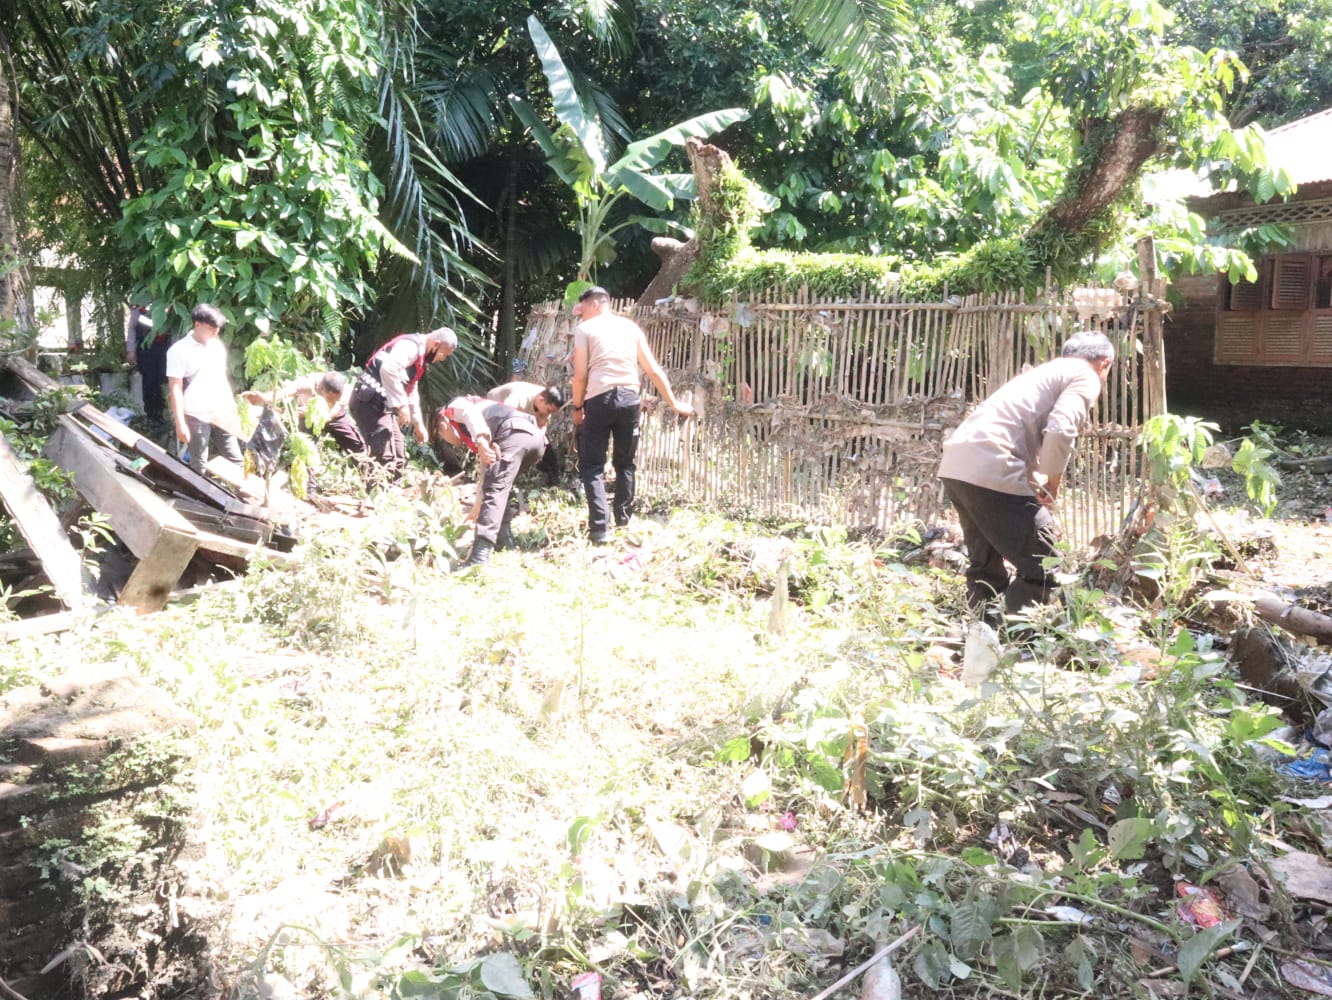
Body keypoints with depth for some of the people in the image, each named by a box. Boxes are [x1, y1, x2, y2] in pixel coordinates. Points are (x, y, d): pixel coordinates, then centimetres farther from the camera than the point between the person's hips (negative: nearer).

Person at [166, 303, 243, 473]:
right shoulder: (179, 350, -11)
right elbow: (175, 389, -12)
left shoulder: (218, 346, 8)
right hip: (196, 416, -5)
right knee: (199, 466, 5)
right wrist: (180, 423, -16)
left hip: (221, 414, 6)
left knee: (235, 461, 7)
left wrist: (233, 408, 16)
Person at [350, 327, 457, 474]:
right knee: (385, 460, -16)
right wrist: (402, 405, -28)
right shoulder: (411, 345, -13)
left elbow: (411, 391, 29)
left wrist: (418, 423, 30)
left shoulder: (419, 354, 20)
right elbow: (388, 369, -31)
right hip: (369, 401, -11)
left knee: (398, 458, 12)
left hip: (381, 404, 11)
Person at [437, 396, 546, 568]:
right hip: (535, 436, 9)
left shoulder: (454, 408, 22)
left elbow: (470, 412, -4)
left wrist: (481, 440, -20)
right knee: (499, 488, 27)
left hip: (515, 432, -9)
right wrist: (477, 509, 59)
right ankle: (501, 543, 25)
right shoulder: (485, 442, 42)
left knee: (495, 490, -15)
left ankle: (480, 557, -26)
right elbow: (487, 472, 49)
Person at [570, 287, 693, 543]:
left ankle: (600, 528, -8)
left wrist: (577, 408, 9)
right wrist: (674, 403, 21)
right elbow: (654, 370, 15)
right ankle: (623, 522, 21)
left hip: (599, 399, -4)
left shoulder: (585, 328, 4)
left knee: (591, 465, 2)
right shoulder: (630, 326, 15)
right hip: (629, 399, 4)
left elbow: (580, 375, -3)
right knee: (624, 463, 18)